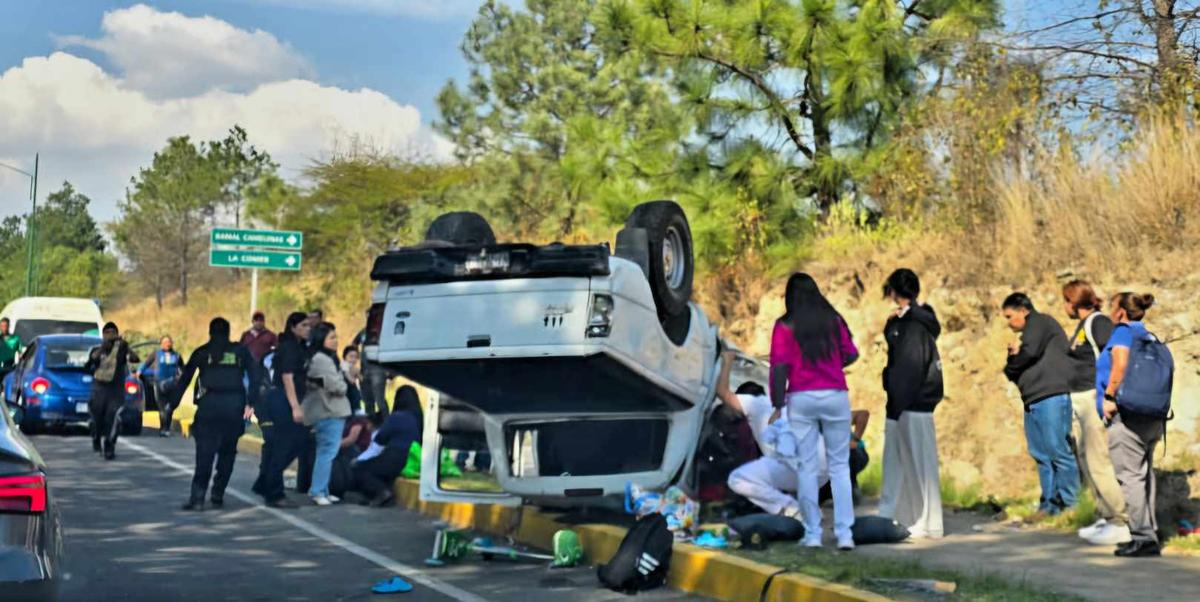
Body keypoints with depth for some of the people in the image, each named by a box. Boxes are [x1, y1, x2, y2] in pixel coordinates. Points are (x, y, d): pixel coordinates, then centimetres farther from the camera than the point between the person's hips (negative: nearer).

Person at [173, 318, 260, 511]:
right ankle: (218, 495, 11)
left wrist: (173, 404, 11)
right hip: (234, 404, 1)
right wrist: (251, 403, -5)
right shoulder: (240, 351, 11)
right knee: (227, 452, 12)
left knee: (205, 452, -2)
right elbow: (254, 376, -1)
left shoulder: (201, 352, 11)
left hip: (209, 403, -1)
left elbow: (185, 379, 8)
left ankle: (198, 497, -12)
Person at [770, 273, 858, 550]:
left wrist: (778, 405, -4)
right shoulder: (834, 320, 6)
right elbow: (851, 354, 8)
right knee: (839, 466, 7)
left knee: (807, 468, 5)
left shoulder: (785, 326, -2)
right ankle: (844, 534, 2)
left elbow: (779, 368, -8)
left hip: (801, 399, -1)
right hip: (835, 396, 2)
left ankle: (812, 534, 5)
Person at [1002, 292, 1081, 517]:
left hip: (1051, 396, -10)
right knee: (1042, 455, 6)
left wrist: (1013, 360, 5)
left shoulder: (1039, 322, 3)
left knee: (1059, 451, -10)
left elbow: (1030, 351, -14)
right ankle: (1049, 504, 9)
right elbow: (1014, 372, 24)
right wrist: (1014, 355, 4)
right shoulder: (1030, 332, 29)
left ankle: (1069, 504, -8)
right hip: (1033, 401, 10)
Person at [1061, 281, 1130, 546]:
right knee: (1085, 461, 11)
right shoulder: (1083, 325, 17)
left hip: (1095, 401, -10)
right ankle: (1105, 517, 18)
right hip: (1080, 402, 10)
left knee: (1098, 462, -11)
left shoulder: (1098, 322, -12)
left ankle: (1122, 523, -7)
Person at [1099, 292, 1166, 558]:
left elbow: (1120, 365, -22)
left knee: (1130, 476, -8)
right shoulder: (1149, 337, 19)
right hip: (1153, 416, 9)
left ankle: (1142, 537, -10)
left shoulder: (1122, 332, -6)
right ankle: (1150, 534, 15)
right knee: (1144, 474, 13)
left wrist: (1109, 397, -15)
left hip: (1127, 415, -9)